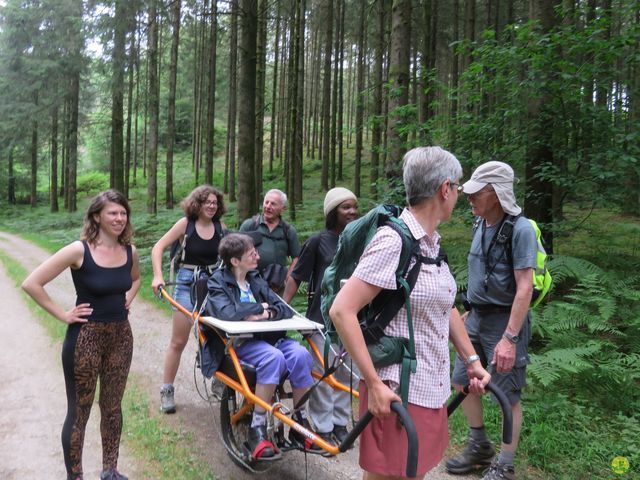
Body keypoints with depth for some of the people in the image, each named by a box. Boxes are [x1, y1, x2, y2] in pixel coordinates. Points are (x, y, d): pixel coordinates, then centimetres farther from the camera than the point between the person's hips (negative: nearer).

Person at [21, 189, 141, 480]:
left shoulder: (129, 251, 1)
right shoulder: (79, 250, -15)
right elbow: (31, 284, -16)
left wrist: (127, 298, 6)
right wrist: (63, 314, -13)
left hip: (121, 336, 5)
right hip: (85, 337, -5)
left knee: (112, 407, 17)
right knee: (79, 412, 8)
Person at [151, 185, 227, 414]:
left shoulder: (220, 227, 2)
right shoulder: (186, 223, -6)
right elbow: (158, 247, -8)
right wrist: (157, 276, -19)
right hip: (188, 283, -3)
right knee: (178, 341, 2)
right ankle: (167, 390, 15)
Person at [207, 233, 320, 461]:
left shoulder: (256, 280, 18)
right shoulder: (218, 282, 2)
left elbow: (286, 310, 9)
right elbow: (228, 314, -19)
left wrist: (266, 313, -12)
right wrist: (261, 307, -7)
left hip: (267, 337, 5)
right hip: (238, 342, -5)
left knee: (300, 354, -25)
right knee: (273, 358, -35)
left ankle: (300, 423, -10)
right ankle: (257, 429, -23)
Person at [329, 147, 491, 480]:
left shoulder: (432, 243, 8)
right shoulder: (393, 241, -20)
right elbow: (342, 311, -24)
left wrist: (471, 360, 19)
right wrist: (374, 384, -23)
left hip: (432, 388, 9)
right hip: (398, 391, -8)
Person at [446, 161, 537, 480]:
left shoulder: (520, 229, -18)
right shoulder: (481, 225, 5)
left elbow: (524, 288, -21)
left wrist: (510, 338, -24)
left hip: (504, 321, -8)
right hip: (477, 318, 8)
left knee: (507, 395, 4)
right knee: (462, 381, 15)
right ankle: (479, 447, 34)